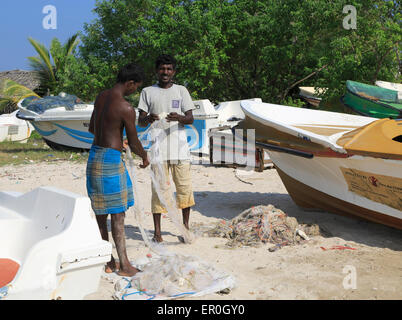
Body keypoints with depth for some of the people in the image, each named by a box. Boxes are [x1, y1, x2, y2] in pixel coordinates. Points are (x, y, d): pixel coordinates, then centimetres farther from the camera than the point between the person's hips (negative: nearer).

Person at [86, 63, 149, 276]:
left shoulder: (101, 97, 8)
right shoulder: (126, 109, -17)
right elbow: (134, 143, -8)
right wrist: (144, 157, 12)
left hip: (94, 155, 9)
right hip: (110, 160, -9)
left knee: (101, 214, 13)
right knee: (118, 214, -1)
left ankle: (107, 261, 25)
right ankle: (124, 265, 7)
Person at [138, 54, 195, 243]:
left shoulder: (181, 90, 11)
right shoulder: (148, 92, 9)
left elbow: (191, 119, 5)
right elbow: (140, 121, 6)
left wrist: (179, 118, -17)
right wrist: (148, 119, -18)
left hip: (180, 147, 1)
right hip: (158, 148, -1)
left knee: (184, 187, 2)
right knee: (158, 188, 0)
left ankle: (186, 227, 18)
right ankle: (157, 231, 8)